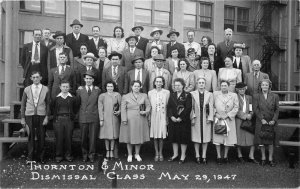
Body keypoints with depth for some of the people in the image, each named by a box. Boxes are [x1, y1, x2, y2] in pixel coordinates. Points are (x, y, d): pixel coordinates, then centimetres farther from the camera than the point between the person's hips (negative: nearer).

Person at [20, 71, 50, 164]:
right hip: (30, 115, 1)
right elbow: (23, 104, 10)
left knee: (41, 137, 2)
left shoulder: (45, 89, 4)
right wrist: (22, 118, 6)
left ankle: (41, 156, 15)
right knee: (31, 136, 4)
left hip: (41, 115, -1)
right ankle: (30, 156, 16)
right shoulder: (27, 89, 8)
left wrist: (47, 117, -3)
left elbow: (48, 104, 5)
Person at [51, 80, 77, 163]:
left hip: (69, 120, 0)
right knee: (59, 138, 2)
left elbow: (75, 109, 13)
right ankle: (58, 156, 13)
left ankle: (68, 155, 15)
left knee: (68, 138, 2)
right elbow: (52, 108, 15)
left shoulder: (72, 98, 3)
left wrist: (72, 116, 5)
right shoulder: (56, 98, 3)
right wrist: (55, 116, 8)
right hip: (58, 120, 0)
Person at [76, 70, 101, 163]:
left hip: (94, 117, 0)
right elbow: (77, 104, 11)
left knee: (93, 137, 3)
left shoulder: (97, 90, 5)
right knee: (84, 137, 6)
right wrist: (77, 115, 6)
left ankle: (91, 155, 16)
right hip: (83, 117, 1)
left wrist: (100, 117, 5)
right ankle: (84, 154, 21)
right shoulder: (80, 90, 6)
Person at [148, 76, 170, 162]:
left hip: (162, 116, -1)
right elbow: (149, 106, 6)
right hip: (154, 116, 1)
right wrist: (149, 119, 3)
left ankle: (160, 153, 13)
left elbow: (168, 106, 4)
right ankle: (156, 153, 15)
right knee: (155, 136, 4)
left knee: (161, 136, 0)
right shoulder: (150, 93, 4)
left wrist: (167, 118, 1)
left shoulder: (167, 92, 2)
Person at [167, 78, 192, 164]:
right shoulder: (172, 95, 11)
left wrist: (181, 118, -15)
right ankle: (175, 154, 22)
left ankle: (183, 156, 12)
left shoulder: (187, 95, -3)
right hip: (173, 120, 5)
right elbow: (169, 107, 5)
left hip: (183, 120, -4)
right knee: (173, 137, 9)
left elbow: (188, 108, -10)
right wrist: (171, 116, -10)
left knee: (183, 137, 1)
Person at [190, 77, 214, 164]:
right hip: (196, 118, -1)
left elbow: (211, 107, 3)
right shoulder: (192, 94, 3)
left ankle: (204, 156, 13)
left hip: (206, 118, 1)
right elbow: (191, 107, 0)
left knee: (206, 137, 4)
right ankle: (197, 156, 13)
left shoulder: (209, 94, 5)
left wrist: (210, 118, -5)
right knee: (196, 138, 3)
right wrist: (192, 118, -6)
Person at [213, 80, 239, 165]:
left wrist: (227, 115, -9)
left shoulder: (234, 95, 6)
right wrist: (216, 114, -8)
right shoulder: (215, 94, 6)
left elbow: (236, 108, 2)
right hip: (218, 120, 0)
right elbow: (212, 106, 6)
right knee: (217, 138, -2)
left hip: (229, 120, 1)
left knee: (228, 138, 3)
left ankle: (225, 156, 18)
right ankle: (219, 156, 9)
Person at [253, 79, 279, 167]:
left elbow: (277, 110, 3)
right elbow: (255, 109, -3)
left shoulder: (275, 96, 5)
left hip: (272, 122, 1)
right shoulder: (256, 96, 2)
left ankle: (270, 159, 15)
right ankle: (263, 158, 17)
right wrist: (262, 119, -13)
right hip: (261, 122, 0)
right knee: (261, 141, 4)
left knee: (271, 141, 5)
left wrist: (274, 120, -9)